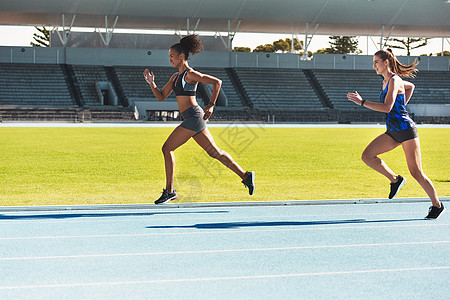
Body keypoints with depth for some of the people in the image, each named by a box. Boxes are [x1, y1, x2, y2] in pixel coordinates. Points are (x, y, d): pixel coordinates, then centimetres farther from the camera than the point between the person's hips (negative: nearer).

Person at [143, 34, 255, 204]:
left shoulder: (190, 74, -9)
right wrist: (151, 83, 4)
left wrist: (211, 105, -14)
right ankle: (245, 176, 13)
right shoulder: (175, 77, 18)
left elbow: (217, 82, -12)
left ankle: (169, 191, -2)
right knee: (214, 152, 11)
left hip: (194, 117, -9)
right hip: (192, 119, 9)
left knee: (167, 148, -6)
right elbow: (161, 96, 19)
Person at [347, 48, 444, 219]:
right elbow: (410, 86, 31)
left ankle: (437, 204, 13)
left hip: (406, 129, -9)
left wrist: (362, 102, -25)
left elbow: (387, 107, -27)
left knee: (416, 173, -3)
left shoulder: (394, 80, -15)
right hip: (392, 132, 9)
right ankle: (395, 179, 7)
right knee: (367, 156, -7)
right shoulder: (386, 81, 13)